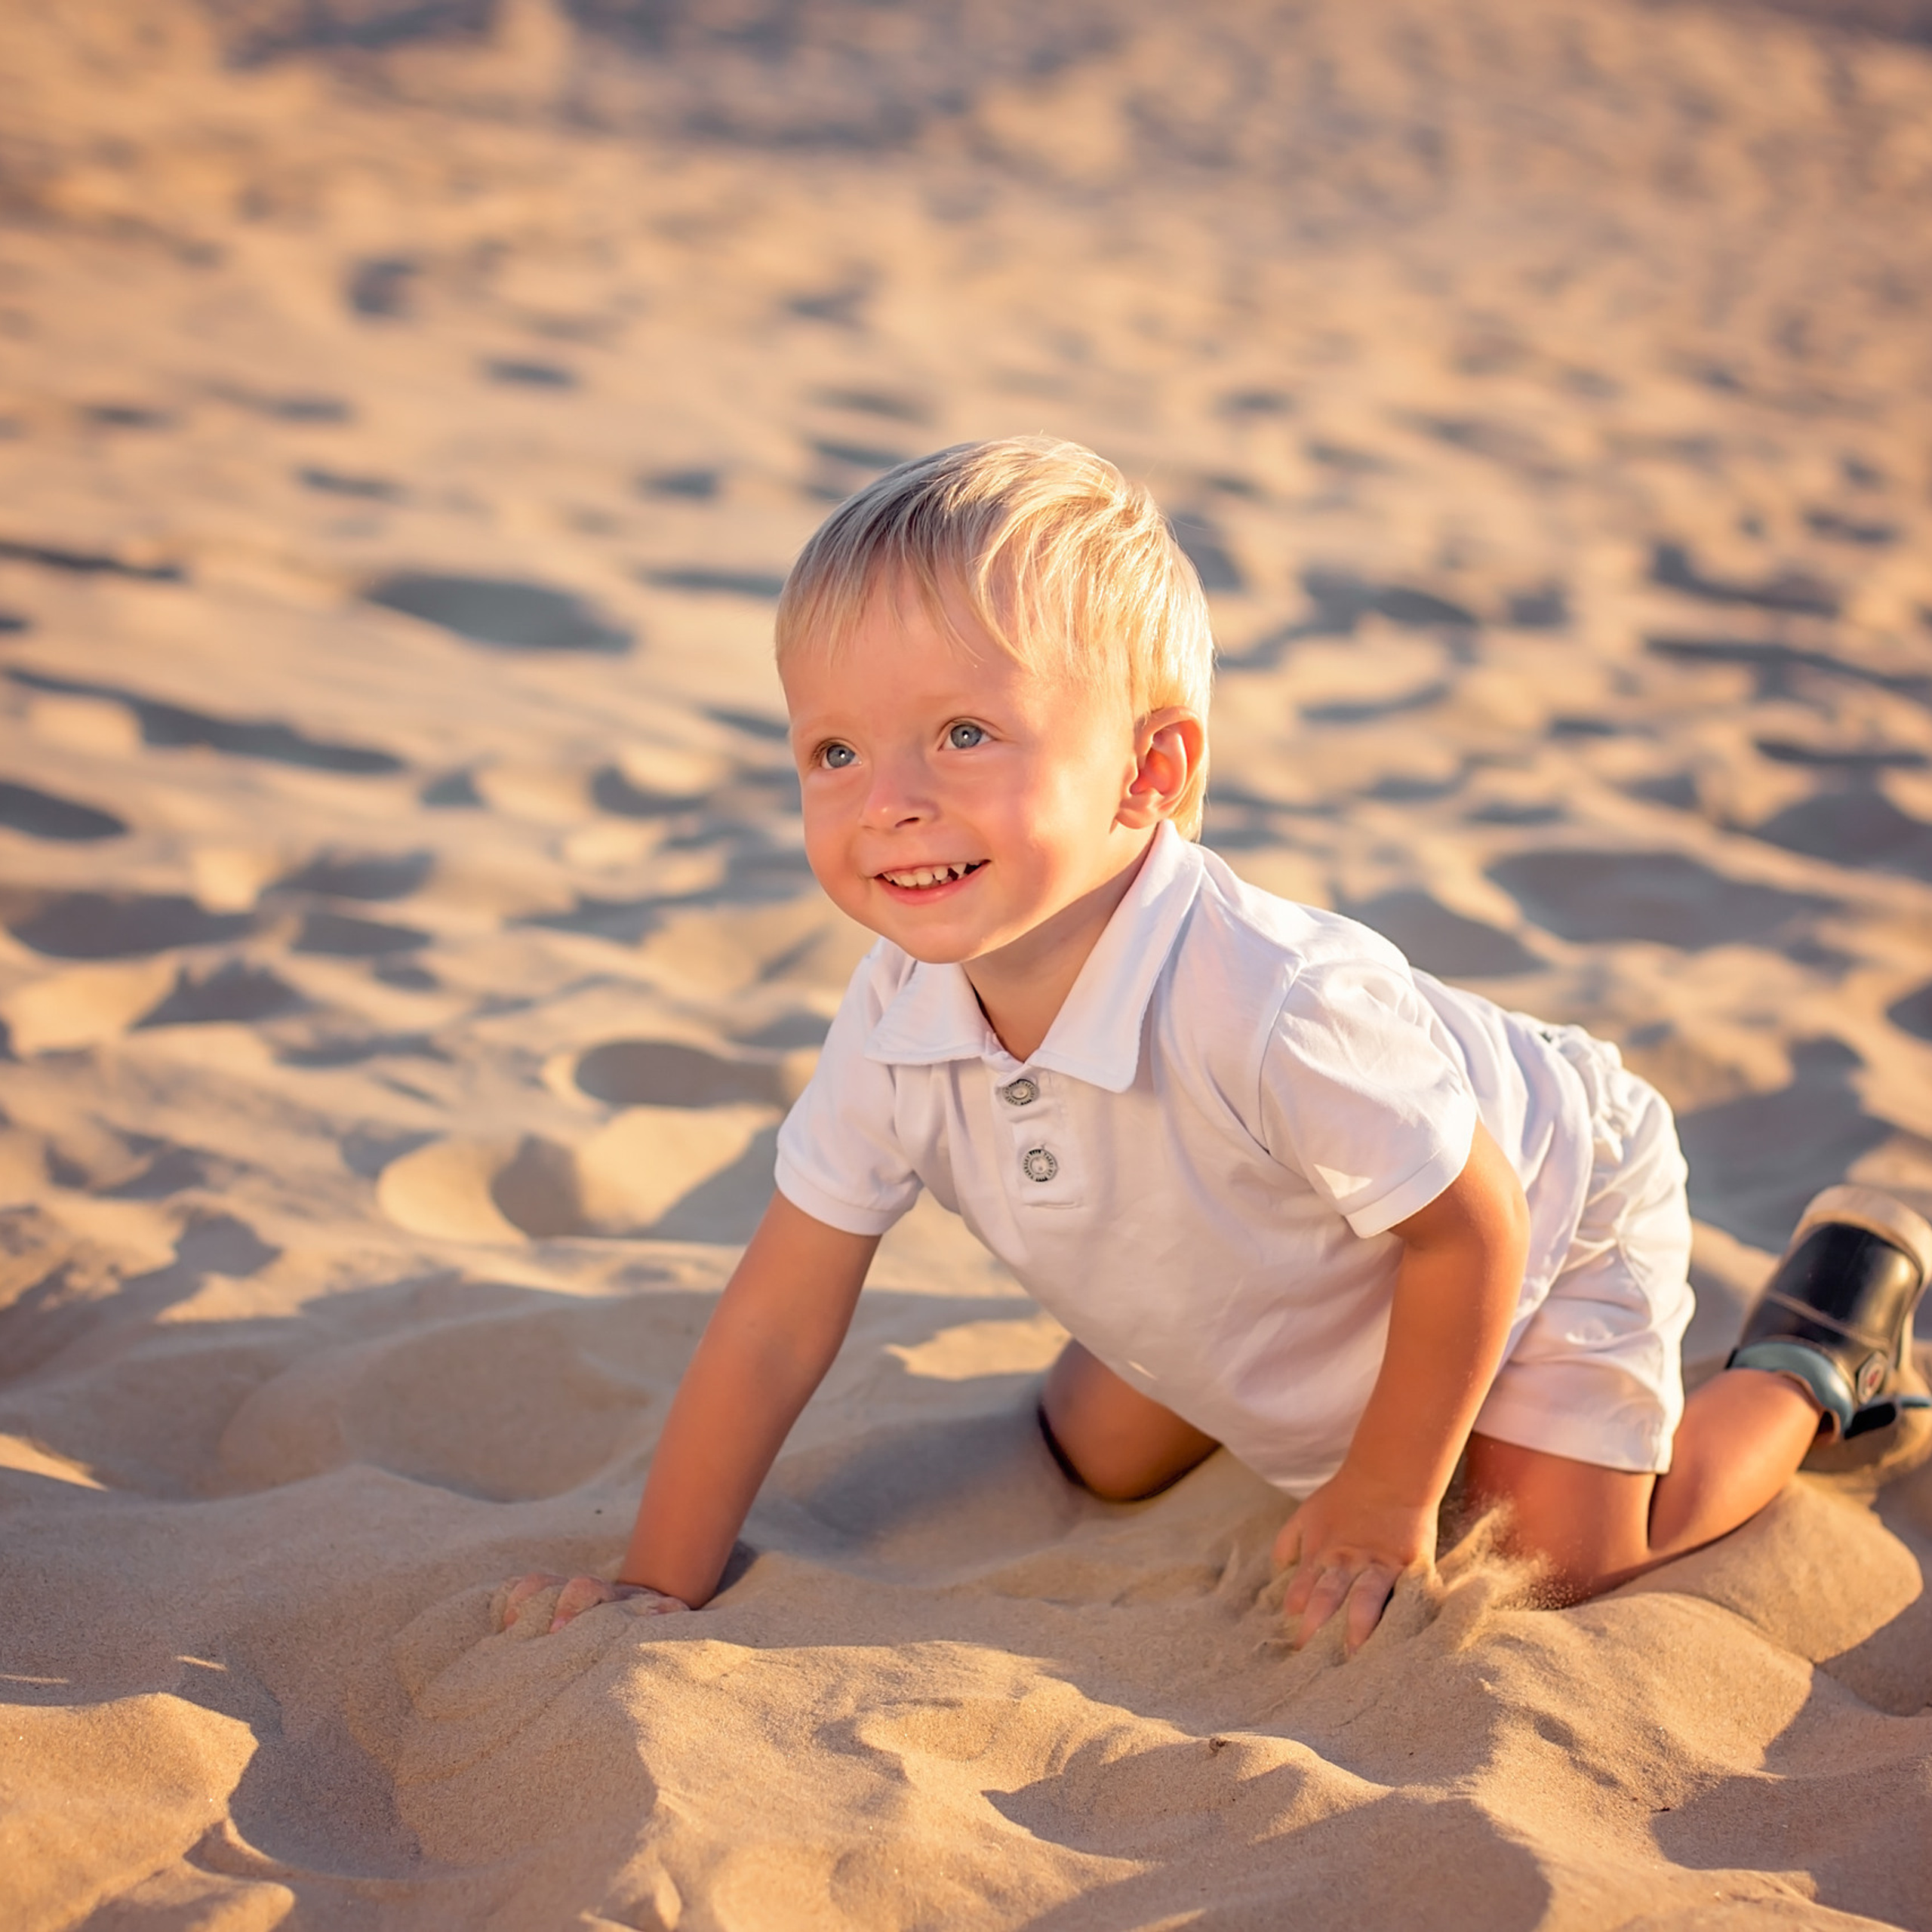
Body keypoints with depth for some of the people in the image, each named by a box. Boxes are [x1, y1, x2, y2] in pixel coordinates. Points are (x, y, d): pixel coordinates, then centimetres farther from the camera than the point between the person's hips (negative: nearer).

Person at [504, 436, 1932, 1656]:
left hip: (1545, 1202, -5)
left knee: (1571, 1550, -15)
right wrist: (661, 1588, -16)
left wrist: (1382, 1503, -18)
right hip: (1259, 1286, 6)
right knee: (1100, 1457, 11)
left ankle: (1816, 1342, 13)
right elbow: (775, 1327, -17)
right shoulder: (898, 1018, -27)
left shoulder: (1275, 1007, -46)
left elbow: (1472, 1227, -29)